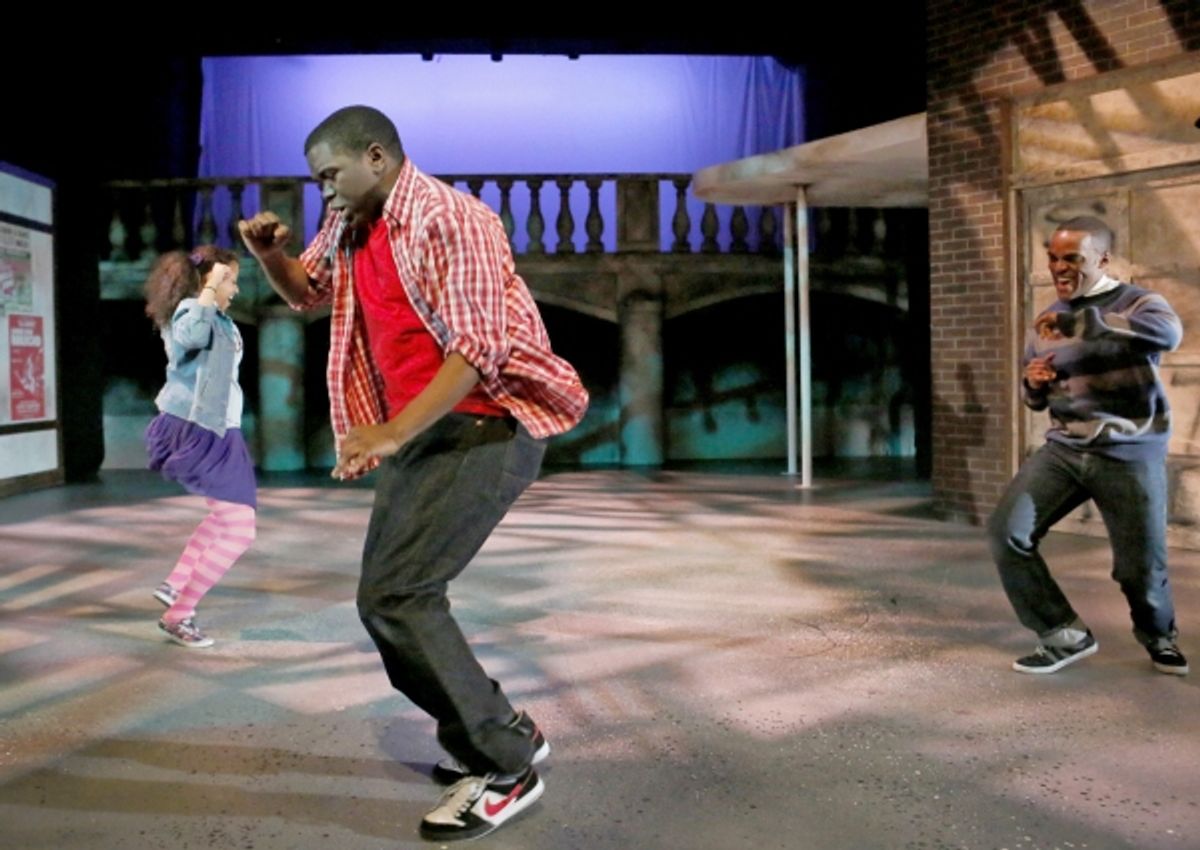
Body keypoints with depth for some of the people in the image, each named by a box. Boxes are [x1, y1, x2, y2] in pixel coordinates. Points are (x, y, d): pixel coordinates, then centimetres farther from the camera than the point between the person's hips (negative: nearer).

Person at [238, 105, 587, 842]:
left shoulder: (451, 219, -14)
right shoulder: (351, 229, 13)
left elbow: (476, 347, -22)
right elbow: (304, 290, 31)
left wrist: (391, 432, -31)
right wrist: (268, 253, 8)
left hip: (485, 427, -9)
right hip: (421, 432, 10)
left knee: (393, 595, -19)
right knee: (391, 598, 10)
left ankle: (506, 765, -7)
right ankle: (498, 736, 24)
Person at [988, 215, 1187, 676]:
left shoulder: (1136, 302, -5)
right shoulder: (1046, 321, 11)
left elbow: (1168, 333, -31)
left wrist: (1078, 321, -34)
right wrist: (1033, 383, -5)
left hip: (1130, 453, -4)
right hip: (1064, 448, 4)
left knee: (1141, 565, 2)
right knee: (1007, 531, -13)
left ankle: (1158, 635, 37)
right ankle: (1065, 634, 2)